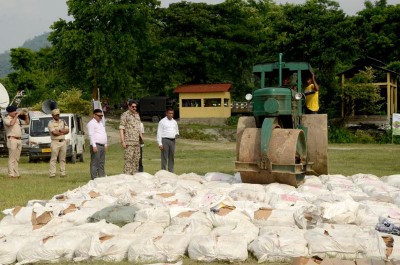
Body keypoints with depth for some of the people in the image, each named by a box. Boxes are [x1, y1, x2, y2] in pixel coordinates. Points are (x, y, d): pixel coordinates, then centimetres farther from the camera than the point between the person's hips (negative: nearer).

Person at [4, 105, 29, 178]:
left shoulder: (18, 119, 15)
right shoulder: (6, 119, -4)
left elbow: (27, 122, 20)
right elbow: (11, 123, -26)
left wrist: (26, 115, 5)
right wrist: (17, 115, -19)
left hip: (19, 140, 7)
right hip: (12, 139, -7)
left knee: (17, 158, 7)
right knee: (12, 158, -8)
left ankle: (16, 173, 9)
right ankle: (11, 174, -9)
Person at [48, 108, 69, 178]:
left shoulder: (63, 122, 14)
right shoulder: (51, 123, -2)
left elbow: (67, 130, 3)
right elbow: (54, 133, -14)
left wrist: (59, 130, -10)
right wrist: (63, 132, -3)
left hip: (63, 142, 5)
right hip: (55, 142, -5)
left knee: (62, 159, 7)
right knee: (53, 159, -7)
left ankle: (62, 173, 10)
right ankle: (52, 174, -9)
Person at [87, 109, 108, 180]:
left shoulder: (101, 123, 21)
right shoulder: (91, 123, -8)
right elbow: (91, 135, -14)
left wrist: (105, 145, 22)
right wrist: (94, 146, -21)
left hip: (102, 145, 9)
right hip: (96, 145, -9)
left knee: (101, 163, 11)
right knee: (95, 163, -9)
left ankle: (102, 177, 15)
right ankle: (94, 178, -10)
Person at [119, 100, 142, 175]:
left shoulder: (137, 115, 17)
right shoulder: (125, 115, -5)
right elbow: (121, 128, -9)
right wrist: (122, 141, -15)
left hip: (137, 142, 7)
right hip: (129, 142, -7)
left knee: (136, 160, 8)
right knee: (129, 159, -10)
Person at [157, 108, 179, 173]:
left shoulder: (174, 122, 16)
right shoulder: (162, 121, 0)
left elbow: (177, 131, 27)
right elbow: (159, 133, -4)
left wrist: (177, 134, 1)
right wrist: (160, 144, -11)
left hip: (172, 140, 5)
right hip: (165, 140, -5)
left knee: (171, 157, 7)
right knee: (164, 158, -7)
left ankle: (171, 171, 12)